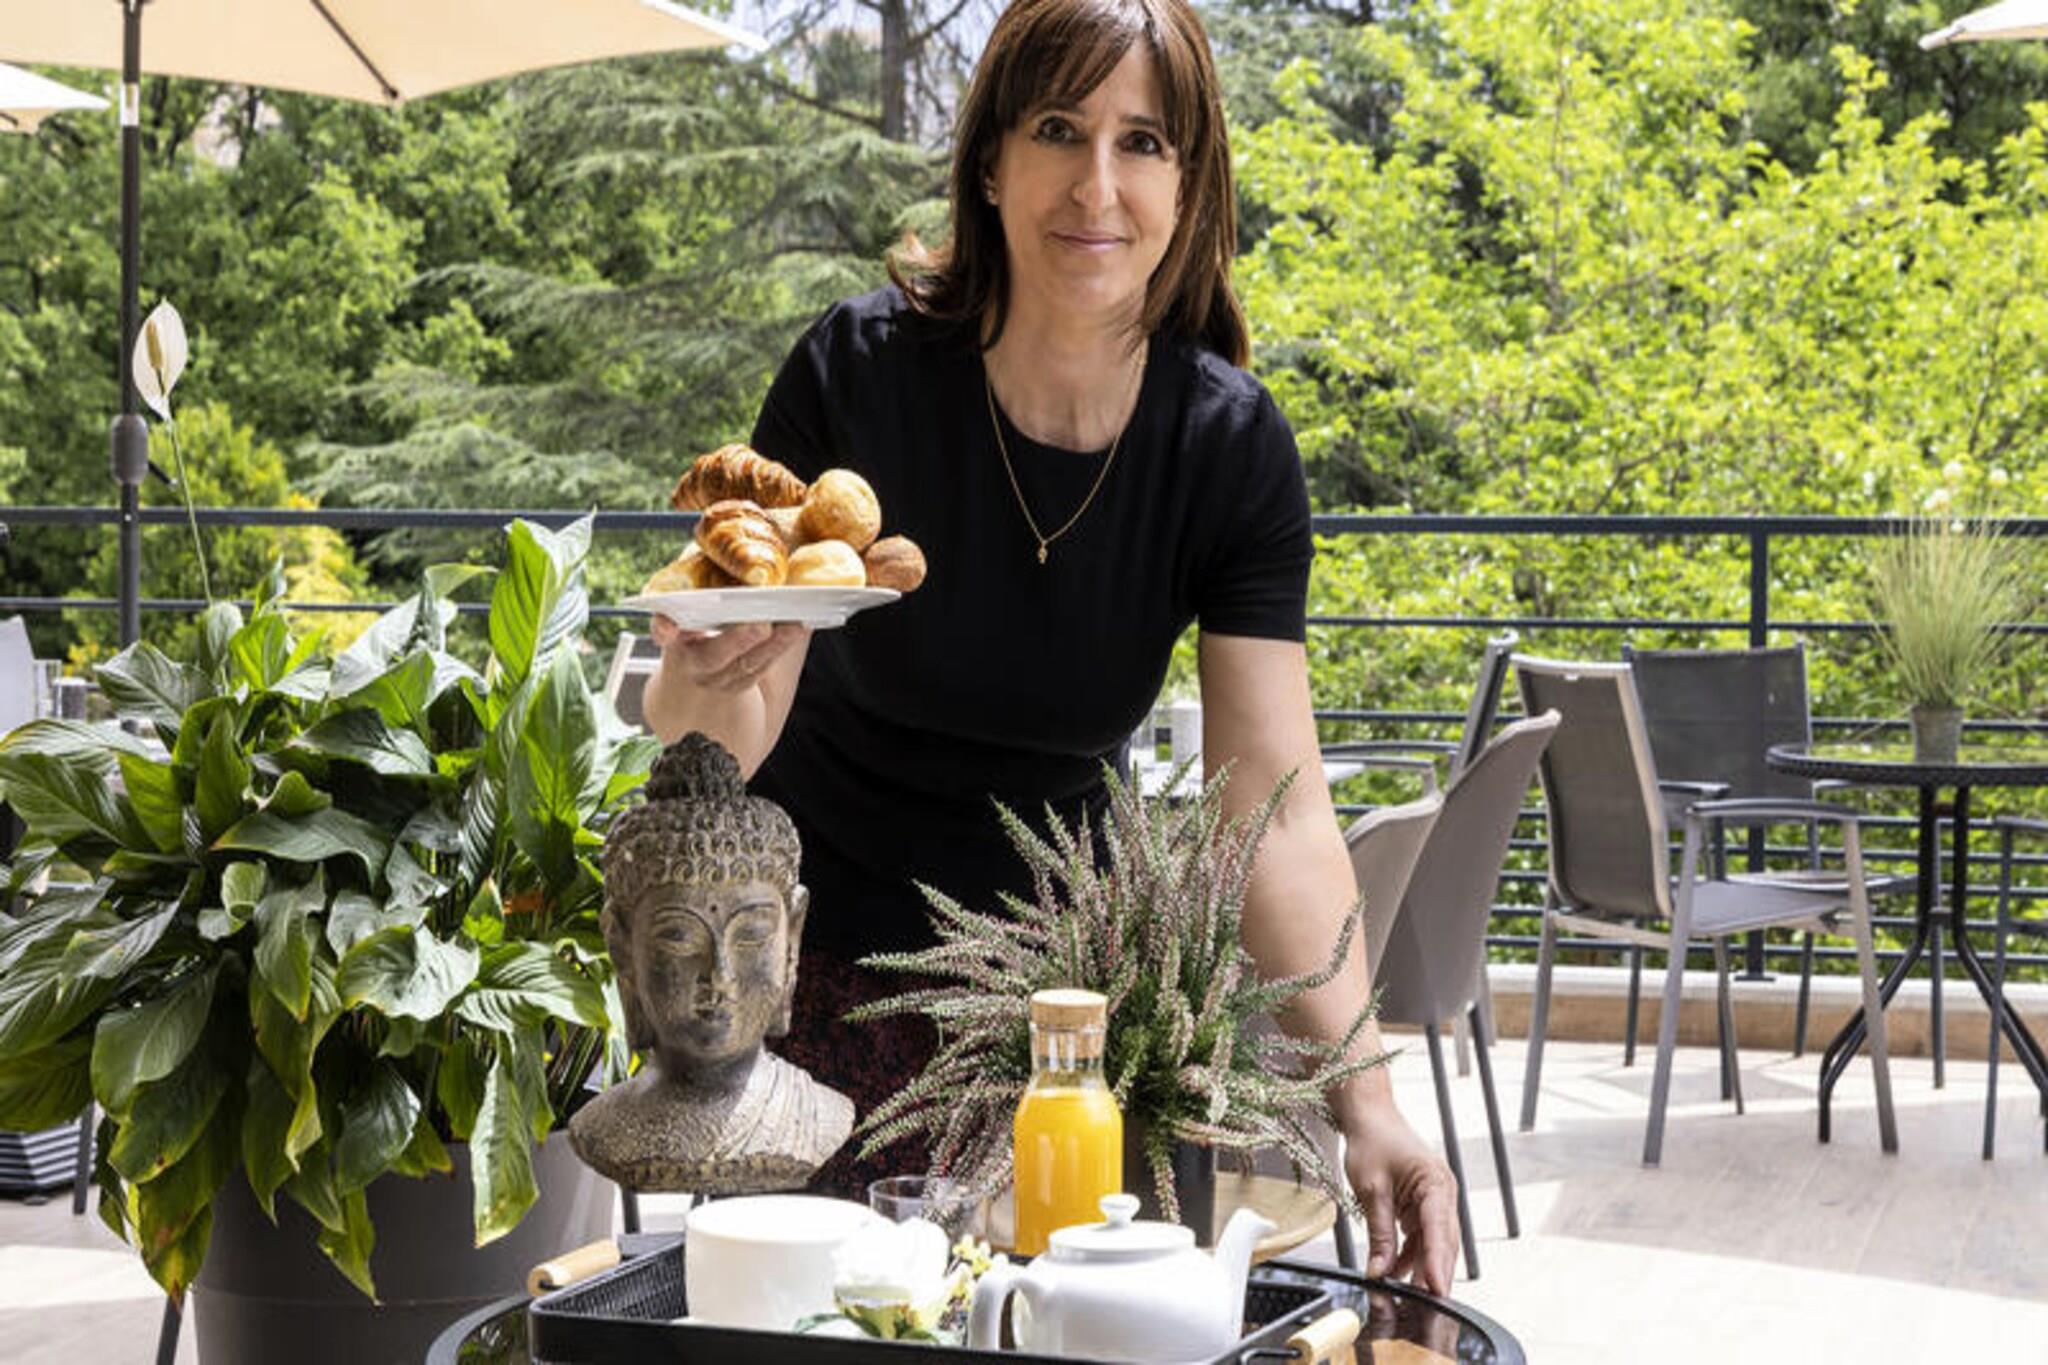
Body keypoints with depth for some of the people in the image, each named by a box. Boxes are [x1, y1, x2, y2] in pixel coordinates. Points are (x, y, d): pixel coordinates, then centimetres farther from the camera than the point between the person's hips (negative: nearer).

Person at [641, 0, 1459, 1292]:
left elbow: (1277, 807, -18)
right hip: (818, 954, -1)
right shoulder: (861, 373, -19)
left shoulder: (1231, 446, -14)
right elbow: (731, 737, -17)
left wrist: (1367, 1104, -30)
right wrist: (705, 686, -41)